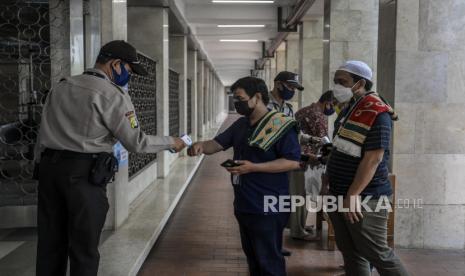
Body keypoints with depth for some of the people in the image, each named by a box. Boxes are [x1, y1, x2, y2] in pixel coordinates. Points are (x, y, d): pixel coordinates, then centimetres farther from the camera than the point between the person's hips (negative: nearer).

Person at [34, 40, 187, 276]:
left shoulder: (61, 87, 15)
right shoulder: (112, 94, -7)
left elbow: (44, 134, 15)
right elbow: (136, 143, -8)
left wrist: (44, 167, 20)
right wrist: (171, 142, 6)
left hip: (49, 167, 7)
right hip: (83, 173, -7)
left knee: (50, 243, 12)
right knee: (83, 247, 3)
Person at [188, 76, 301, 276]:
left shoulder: (281, 125, -15)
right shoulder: (241, 124, 11)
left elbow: (292, 162, -19)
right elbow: (217, 144, 10)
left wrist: (254, 167, -25)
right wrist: (202, 145, -14)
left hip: (267, 207, -8)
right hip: (244, 204, 8)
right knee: (252, 256, 20)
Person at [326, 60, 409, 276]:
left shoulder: (376, 113, -16)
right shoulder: (348, 109, 11)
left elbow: (373, 158, -22)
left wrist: (353, 195, -23)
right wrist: (336, 192, 16)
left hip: (364, 199, -8)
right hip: (340, 196, 9)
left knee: (377, 254, 0)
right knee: (351, 254, 15)